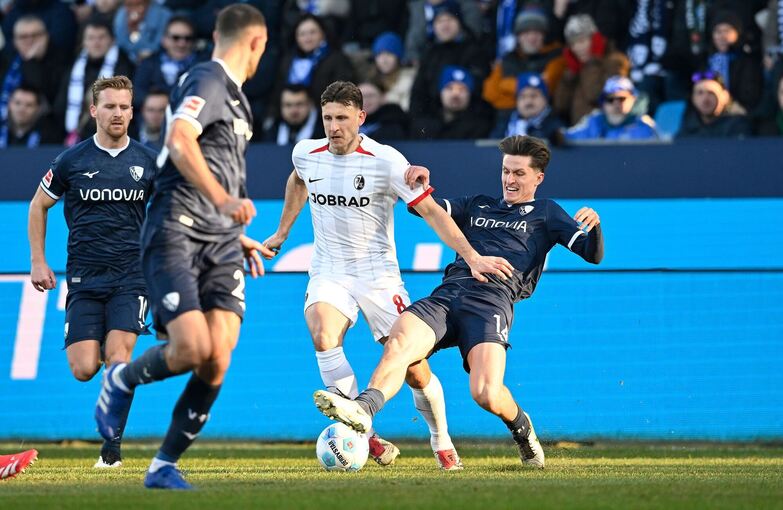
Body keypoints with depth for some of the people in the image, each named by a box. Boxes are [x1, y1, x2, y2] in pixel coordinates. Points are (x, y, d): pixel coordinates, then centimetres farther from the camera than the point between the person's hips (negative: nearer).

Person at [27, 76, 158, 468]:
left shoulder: (147, 161, 4)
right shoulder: (72, 160, 1)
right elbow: (39, 205, 13)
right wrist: (38, 262, 7)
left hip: (131, 275, 0)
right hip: (84, 278, 0)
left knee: (118, 360, -16)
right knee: (84, 369, -9)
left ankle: (112, 447, -4)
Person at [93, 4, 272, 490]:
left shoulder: (234, 96, 24)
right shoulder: (208, 81, -6)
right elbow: (179, 141, -25)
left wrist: (236, 237, 32)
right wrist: (223, 201, -34)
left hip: (220, 242, 8)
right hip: (176, 233, -8)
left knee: (217, 362, -7)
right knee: (192, 349, -21)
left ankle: (165, 466, 3)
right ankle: (122, 380, 10)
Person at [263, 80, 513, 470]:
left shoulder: (385, 161, -14)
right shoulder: (306, 154, -1)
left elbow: (430, 210, -15)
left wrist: (471, 256, -23)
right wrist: (282, 231, 32)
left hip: (378, 274, -2)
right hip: (328, 274, 2)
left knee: (414, 370, -5)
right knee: (323, 337, -30)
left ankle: (441, 441, 23)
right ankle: (365, 435, -23)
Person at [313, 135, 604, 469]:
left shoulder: (545, 213, 20)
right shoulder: (478, 206, 33)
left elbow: (593, 254, 10)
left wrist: (593, 226, -12)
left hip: (492, 300, -4)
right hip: (447, 293, 4)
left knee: (486, 395, -24)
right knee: (398, 343, -29)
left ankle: (521, 427, 10)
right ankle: (363, 409, -52)